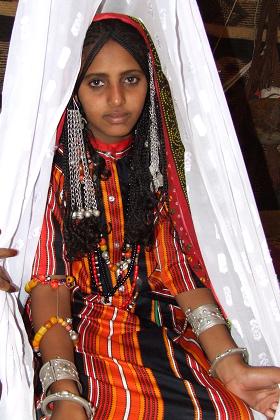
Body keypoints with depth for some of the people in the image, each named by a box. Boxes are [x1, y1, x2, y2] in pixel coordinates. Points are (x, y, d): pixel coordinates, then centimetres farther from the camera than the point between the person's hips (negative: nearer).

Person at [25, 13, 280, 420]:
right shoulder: (55, 165, -5)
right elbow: (48, 279, -11)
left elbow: (180, 264, -1)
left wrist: (230, 365, -14)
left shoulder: (159, 161, 7)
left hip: (156, 330, 3)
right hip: (76, 336, -3)